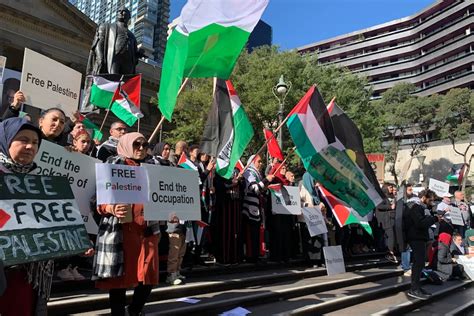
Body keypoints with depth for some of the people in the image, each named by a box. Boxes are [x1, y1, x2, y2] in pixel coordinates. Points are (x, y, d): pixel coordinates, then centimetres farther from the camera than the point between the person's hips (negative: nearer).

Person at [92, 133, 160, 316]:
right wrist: (112, 209, -25)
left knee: (149, 276, 4)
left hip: (147, 230, 5)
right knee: (119, 276, 1)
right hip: (120, 231, -4)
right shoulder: (113, 166, 1)